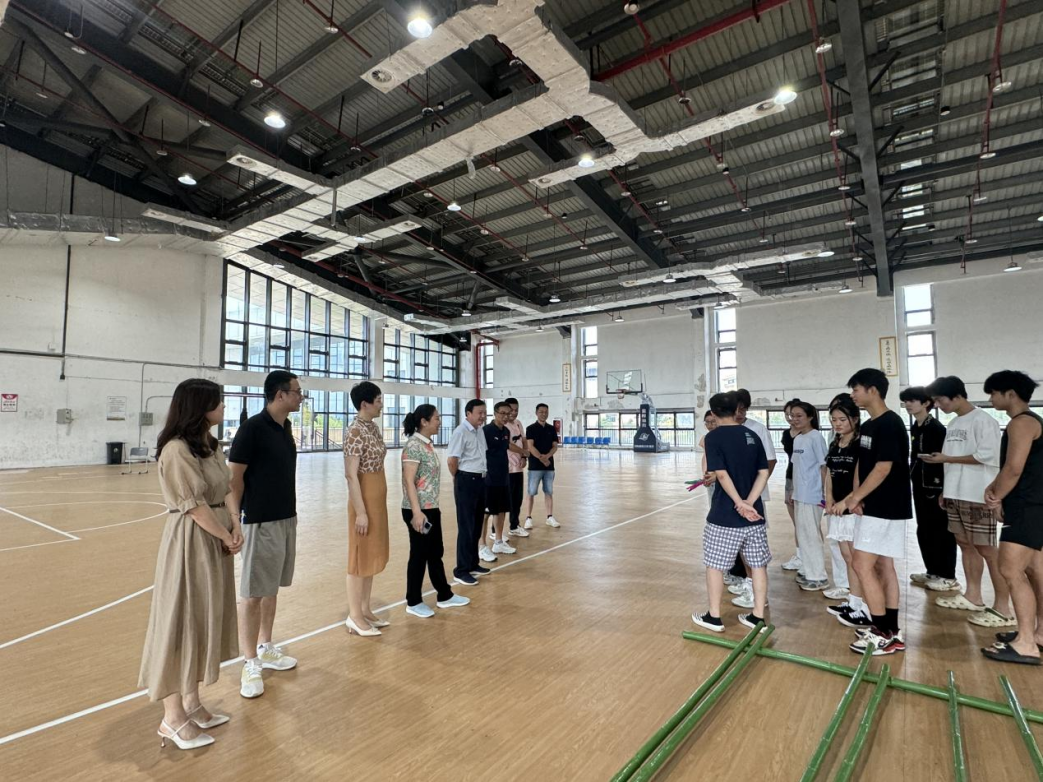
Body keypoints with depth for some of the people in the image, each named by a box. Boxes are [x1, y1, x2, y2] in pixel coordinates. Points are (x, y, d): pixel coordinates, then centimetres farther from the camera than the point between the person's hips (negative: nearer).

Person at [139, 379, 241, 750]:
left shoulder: (211, 444, 9)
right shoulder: (177, 449, -18)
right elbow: (195, 507, -19)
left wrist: (235, 528, -3)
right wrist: (227, 537, -9)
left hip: (215, 540, 9)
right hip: (190, 542, -9)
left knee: (205, 620, 16)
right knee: (182, 622, 3)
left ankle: (191, 703, 31)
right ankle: (172, 717, 19)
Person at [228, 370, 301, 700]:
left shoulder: (283, 429, 9)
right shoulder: (253, 427, -14)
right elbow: (234, 477, -13)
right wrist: (234, 518, -18)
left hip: (287, 519, 8)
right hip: (261, 522, -8)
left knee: (272, 588, 17)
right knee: (252, 593, 3)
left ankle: (265, 648, 30)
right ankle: (250, 664, 14)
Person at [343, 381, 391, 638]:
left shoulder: (373, 427, 9)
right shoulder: (355, 431, -18)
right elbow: (350, 475, -20)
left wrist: (377, 504, 17)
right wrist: (360, 511, -20)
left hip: (378, 499, 9)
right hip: (364, 500, -9)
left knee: (372, 554, 15)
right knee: (360, 557, 2)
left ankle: (365, 610, 27)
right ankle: (354, 617, 15)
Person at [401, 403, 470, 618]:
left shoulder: (427, 445, 10)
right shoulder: (413, 446, -17)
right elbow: (409, 482, -22)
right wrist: (416, 512, -26)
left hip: (432, 509, 9)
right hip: (418, 511, -9)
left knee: (436, 553, 17)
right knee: (419, 555, 4)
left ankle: (444, 596, 30)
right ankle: (413, 602, 20)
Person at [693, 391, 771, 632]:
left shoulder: (713, 436, -9)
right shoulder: (751, 435, 6)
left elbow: (722, 474, -18)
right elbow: (763, 472, 1)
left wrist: (740, 504, -13)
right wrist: (749, 502, -7)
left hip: (724, 515, -5)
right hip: (754, 513, 5)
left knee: (714, 565, 8)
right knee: (758, 564, 14)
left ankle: (714, 617, 18)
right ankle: (758, 617, 24)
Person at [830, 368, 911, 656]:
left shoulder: (890, 424, -17)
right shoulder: (867, 426, 12)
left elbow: (883, 469, -21)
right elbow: (861, 465, 13)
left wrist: (851, 499, -19)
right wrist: (856, 498, -2)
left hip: (886, 509, -9)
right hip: (874, 507, 9)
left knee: (863, 566, -7)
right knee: (883, 567, 13)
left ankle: (882, 635, 4)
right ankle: (891, 632, 22)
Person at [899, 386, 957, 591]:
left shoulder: (937, 427, -13)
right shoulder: (914, 427, 11)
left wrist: (944, 490, -18)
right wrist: (913, 478, 15)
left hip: (935, 485, -8)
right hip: (920, 485, 8)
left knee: (941, 531, 1)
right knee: (924, 530, 14)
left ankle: (948, 577, 10)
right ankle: (932, 571, 25)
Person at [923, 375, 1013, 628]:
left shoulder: (983, 420, -10)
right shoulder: (953, 424, 13)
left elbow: (988, 456, -18)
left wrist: (946, 458, -16)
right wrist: (946, 491, 11)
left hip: (978, 496, -8)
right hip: (956, 495, 8)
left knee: (988, 549, -3)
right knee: (965, 544, 13)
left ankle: (1003, 608, 5)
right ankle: (973, 596, 23)